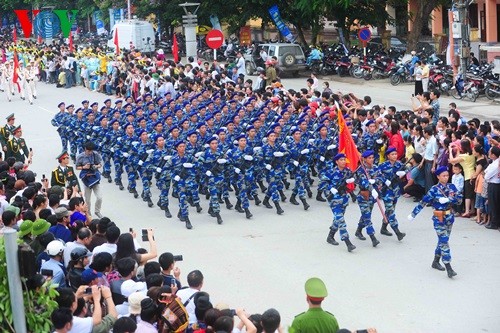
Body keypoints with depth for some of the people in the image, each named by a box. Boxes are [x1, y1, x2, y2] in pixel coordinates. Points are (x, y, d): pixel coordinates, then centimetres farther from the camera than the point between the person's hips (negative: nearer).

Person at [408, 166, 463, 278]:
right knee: (444, 242, -10)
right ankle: (449, 269, -14)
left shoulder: (452, 187, 2)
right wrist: (413, 214, -8)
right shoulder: (434, 190, -11)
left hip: (449, 218, 5)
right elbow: (423, 202, -9)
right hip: (439, 219, -5)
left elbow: (459, 198, -8)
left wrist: (447, 199, -23)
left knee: (443, 241, 16)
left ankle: (436, 262, 33)